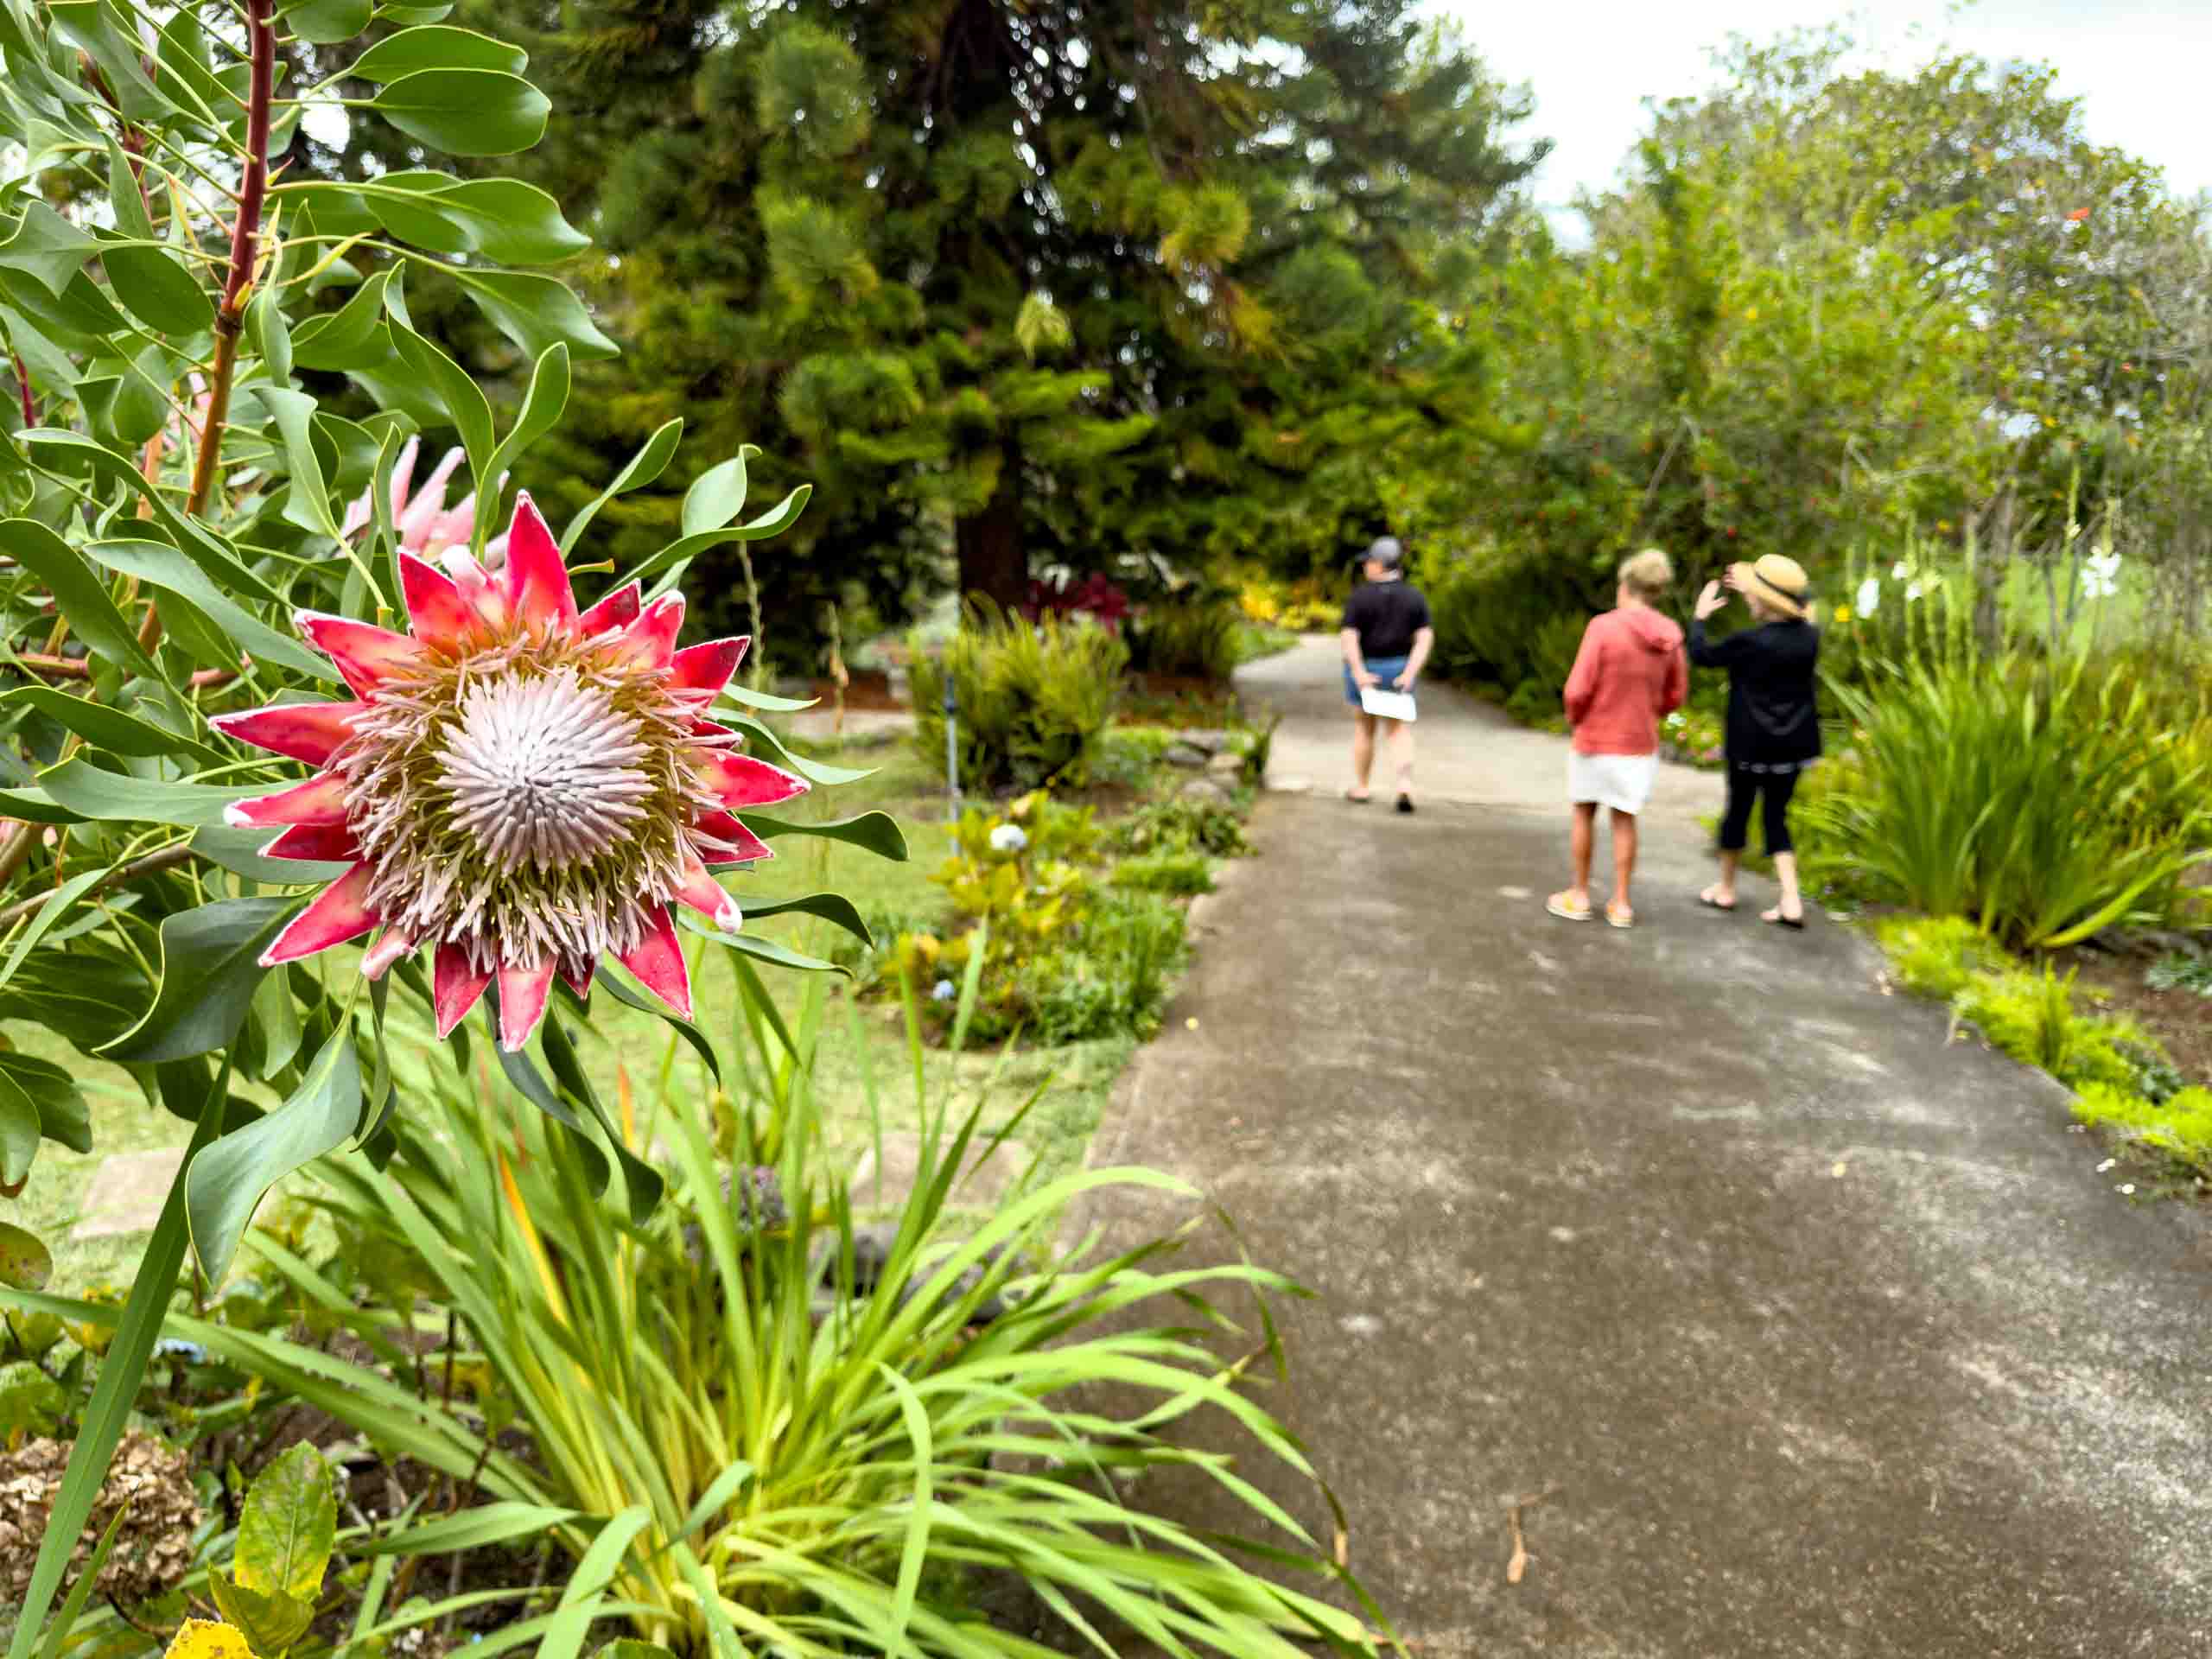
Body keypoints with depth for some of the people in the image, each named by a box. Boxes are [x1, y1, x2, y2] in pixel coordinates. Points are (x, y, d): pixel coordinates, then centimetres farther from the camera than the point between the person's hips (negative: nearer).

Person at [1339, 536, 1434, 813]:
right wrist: (1409, 674, -14)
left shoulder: (1359, 596, -10)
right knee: (1400, 731, 6)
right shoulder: (1414, 596, -2)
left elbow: (1348, 637, -19)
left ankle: (1360, 787, 22)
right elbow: (1425, 638, -9)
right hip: (1399, 670, 2)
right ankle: (1405, 785, -15)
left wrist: (1360, 674, -20)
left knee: (1364, 727, 15)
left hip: (1364, 669, -2)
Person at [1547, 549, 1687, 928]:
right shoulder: (1668, 637, -2)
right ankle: (1621, 903, 14)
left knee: (1584, 814, 12)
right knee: (1625, 820, 11)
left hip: (1595, 740, -3)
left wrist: (1574, 718, 2)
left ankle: (1579, 896, 20)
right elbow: (1675, 696, 6)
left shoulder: (1603, 626, -16)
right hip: (1640, 743, 4)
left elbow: (1578, 690, -17)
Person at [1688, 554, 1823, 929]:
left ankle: (1726, 889, 29)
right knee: (1776, 814, 12)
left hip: (1751, 743, -5)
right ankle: (1791, 900, 2)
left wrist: (1700, 616, 12)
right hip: (1794, 742, 5)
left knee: (1739, 808, 12)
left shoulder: (1749, 641, -19)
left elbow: (1702, 655, -4)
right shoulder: (1809, 636, -3)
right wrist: (1754, 597, 26)